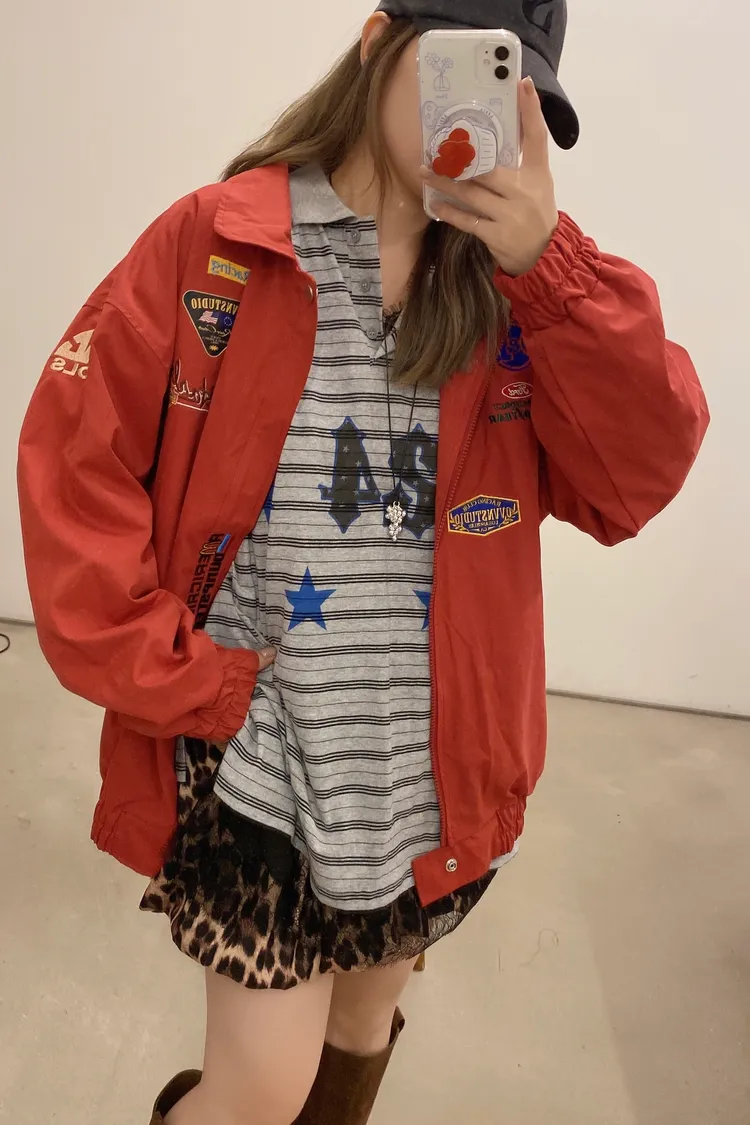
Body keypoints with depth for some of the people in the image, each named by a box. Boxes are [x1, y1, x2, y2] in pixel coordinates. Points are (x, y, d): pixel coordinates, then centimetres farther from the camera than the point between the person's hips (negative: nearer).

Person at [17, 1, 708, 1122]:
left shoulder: (524, 271, 0)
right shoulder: (213, 242, -8)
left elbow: (642, 479, -11)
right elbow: (74, 459, -9)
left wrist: (548, 262, -21)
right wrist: (170, 680, -13)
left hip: (441, 768, 4)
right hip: (254, 759, -3)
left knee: (368, 1017, 25)